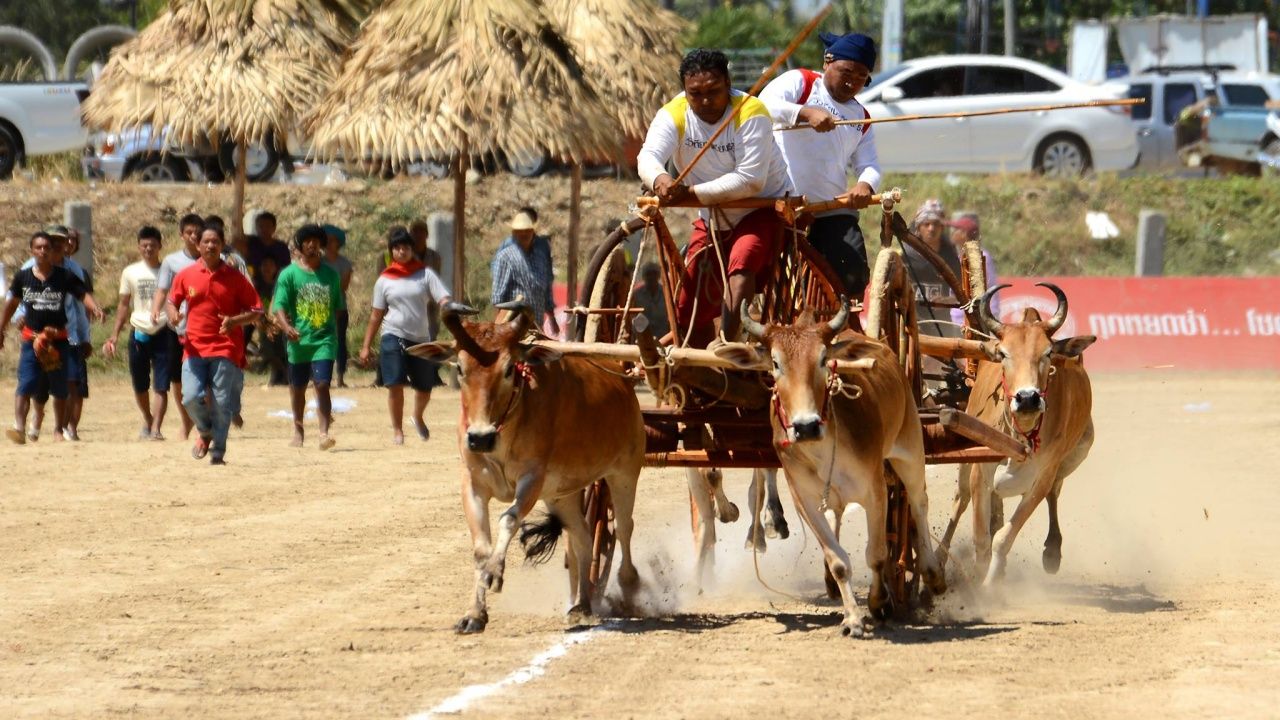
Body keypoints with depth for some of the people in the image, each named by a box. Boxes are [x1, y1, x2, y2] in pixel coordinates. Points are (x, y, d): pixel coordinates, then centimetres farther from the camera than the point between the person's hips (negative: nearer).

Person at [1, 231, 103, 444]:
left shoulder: (65, 276, -2)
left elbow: (83, 294, -7)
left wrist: (95, 309, -28)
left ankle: (59, 430, 22)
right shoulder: (23, 277, 3)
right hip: (31, 339, 0)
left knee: (60, 388, 10)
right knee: (25, 385, -14)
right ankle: (19, 428, -23)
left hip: (58, 340, 0)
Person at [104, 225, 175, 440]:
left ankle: (156, 428, -14)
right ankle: (148, 422, 34)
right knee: (139, 386, 12)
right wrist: (114, 335, 4)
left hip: (162, 333, -2)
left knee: (161, 386, -11)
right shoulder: (130, 273, 7)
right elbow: (124, 305, 11)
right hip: (138, 334, 2)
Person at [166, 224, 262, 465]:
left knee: (222, 403, -4)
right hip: (195, 347, 1)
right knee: (191, 397, -11)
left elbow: (256, 310, 2)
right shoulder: (186, 275, 5)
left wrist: (234, 321, -16)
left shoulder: (234, 278, 0)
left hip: (225, 348, -1)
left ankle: (218, 452, 7)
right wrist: (172, 314, -7)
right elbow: (171, 300, 17)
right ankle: (205, 432, 19)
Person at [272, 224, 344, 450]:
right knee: (298, 388, 12)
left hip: (324, 340, 0)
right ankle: (298, 431, 31)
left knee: (322, 385, -13)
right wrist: (286, 327, -28)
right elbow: (279, 306, -10)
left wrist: (334, 334, 15)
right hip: (298, 341, 0)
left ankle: (324, 433, -19)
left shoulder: (331, 275, 8)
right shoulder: (289, 274, -1)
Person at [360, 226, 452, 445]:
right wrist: (365, 347, 8)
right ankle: (397, 430, 3)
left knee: (424, 388, 10)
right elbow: (376, 315, 10)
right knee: (395, 385, -12)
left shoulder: (425, 274, 2)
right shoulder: (384, 281, 5)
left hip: (421, 339, 1)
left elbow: (444, 300, -7)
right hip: (394, 337, -1)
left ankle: (418, 417, 41)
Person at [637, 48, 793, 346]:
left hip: (762, 210, -5)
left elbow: (750, 180, -30)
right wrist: (659, 179, -52)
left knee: (741, 262, -35)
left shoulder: (750, 114, -23)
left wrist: (692, 193, -36)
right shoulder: (674, 115, -11)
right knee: (690, 314, 7)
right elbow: (648, 156, -28)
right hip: (713, 220, 5)